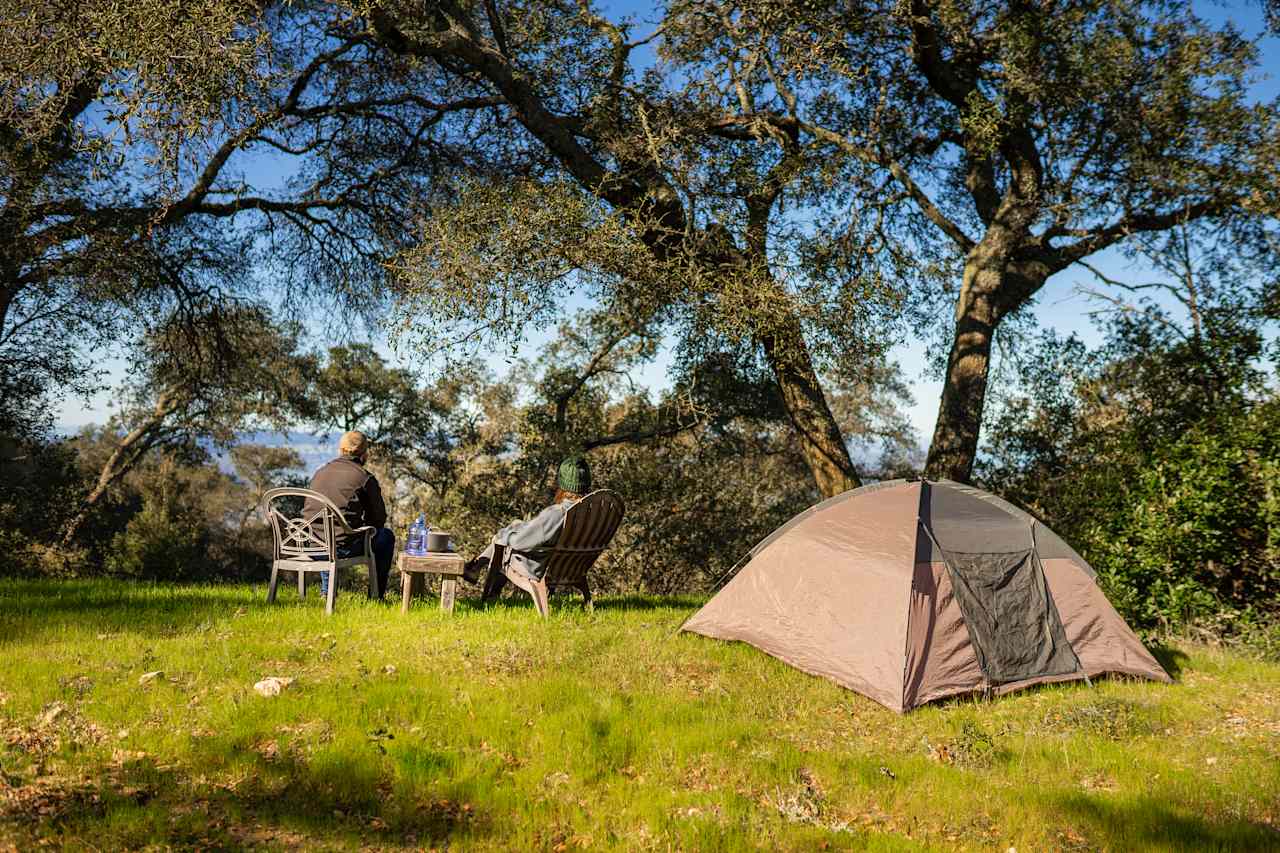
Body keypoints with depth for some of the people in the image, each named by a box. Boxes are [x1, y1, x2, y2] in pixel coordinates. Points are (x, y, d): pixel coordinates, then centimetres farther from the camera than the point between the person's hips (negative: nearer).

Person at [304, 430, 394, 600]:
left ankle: (326, 590, 39)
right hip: (343, 547, -6)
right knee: (386, 537, 20)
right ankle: (375, 596, 23)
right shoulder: (366, 478, -4)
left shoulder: (321, 471, 13)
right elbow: (379, 519, 1)